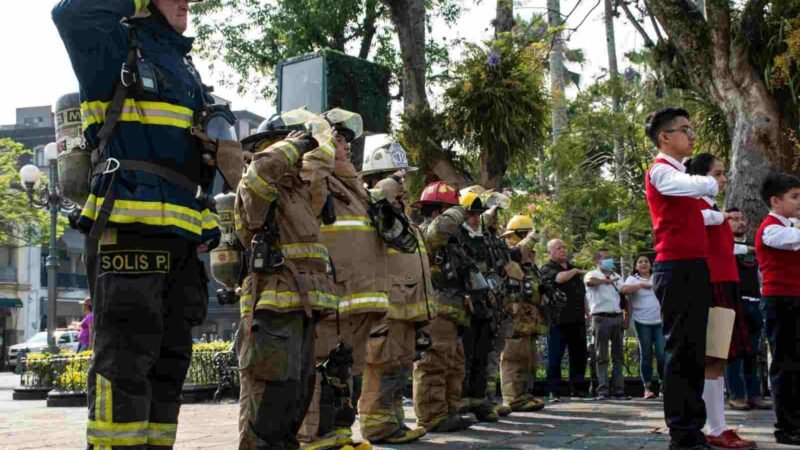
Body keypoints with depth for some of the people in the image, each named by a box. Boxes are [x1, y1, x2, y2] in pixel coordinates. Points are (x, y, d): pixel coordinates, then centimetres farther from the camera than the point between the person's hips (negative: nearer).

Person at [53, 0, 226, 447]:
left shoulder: (187, 69, 25)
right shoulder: (116, 47, 4)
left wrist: (209, 218, 18)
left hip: (180, 237, 8)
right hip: (129, 228, -8)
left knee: (169, 357, 10)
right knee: (125, 359, -12)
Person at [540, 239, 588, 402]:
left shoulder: (573, 268, 20)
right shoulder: (546, 269, -1)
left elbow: (583, 294, 26)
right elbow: (560, 278, -23)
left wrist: (586, 313, 18)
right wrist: (576, 271, -6)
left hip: (577, 320, 6)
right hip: (558, 320, -6)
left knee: (579, 356, 8)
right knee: (555, 357, -4)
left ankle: (577, 388, 17)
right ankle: (554, 392, 0)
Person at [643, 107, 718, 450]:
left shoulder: (679, 173, 23)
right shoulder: (660, 171, -6)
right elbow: (700, 185, -23)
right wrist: (712, 183, -2)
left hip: (693, 268, 9)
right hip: (676, 269, -9)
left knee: (694, 353, 9)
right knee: (680, 351, -9)